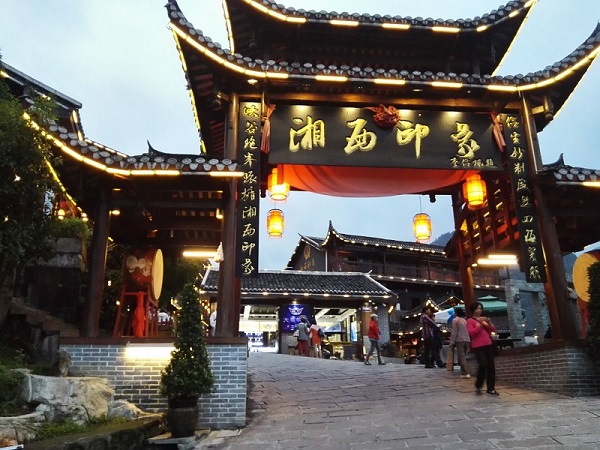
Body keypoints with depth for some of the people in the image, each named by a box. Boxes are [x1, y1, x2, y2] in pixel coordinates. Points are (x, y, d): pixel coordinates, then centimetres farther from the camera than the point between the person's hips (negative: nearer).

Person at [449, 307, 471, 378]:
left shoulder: (455, 320, -4)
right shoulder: (464, 320, 17)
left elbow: (454, 332, -9)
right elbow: (467, 332, 19)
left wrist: (452, 342, -7)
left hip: (459, 340, -7)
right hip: (467, 340, 7)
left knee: (461, 357, -7)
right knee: (463, 357, 14)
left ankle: (466, 373, -16)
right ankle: (463, 372, 15)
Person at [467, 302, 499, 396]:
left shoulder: (484, 319, 17)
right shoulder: (470, 321, 0)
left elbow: (493, 330, 14)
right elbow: (471, 333, -12)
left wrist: (489, 322, -4)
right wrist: (480, 324, -16)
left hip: (488, 344, 6)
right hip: (478, 346, -6)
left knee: (491, 366, 2)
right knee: (483, 365, -16)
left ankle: (491, 388, 10)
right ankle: (478, 386, 4)